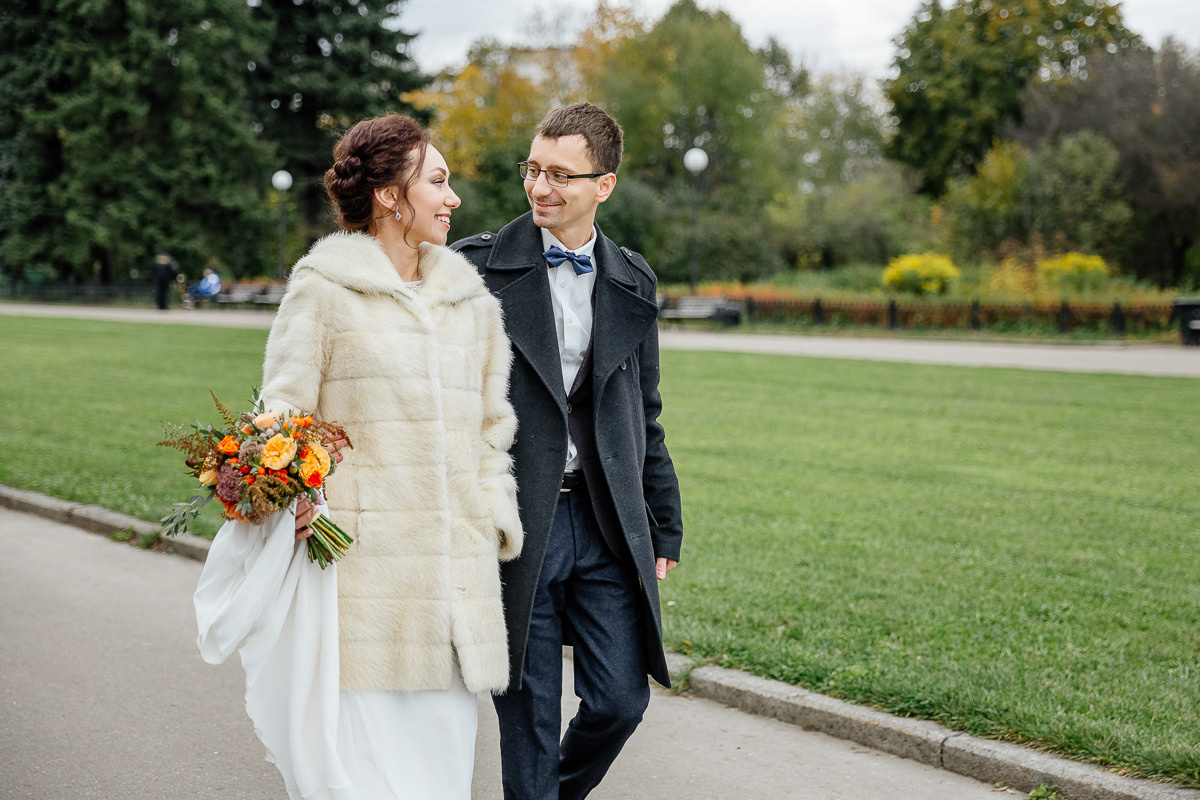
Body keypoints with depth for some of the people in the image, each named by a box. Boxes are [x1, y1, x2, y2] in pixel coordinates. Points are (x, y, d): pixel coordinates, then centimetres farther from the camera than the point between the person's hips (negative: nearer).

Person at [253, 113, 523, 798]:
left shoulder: (470, 298, 16)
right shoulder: (322, 291, 0)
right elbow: (283, 412, -1)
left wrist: (495, 529, 13)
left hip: (456, 565, 5)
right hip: (360, 560, -5)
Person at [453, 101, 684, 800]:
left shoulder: (633, 283, 9)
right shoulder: (479, 267, -3)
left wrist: (666, 528, 14)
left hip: (608, 528, 4)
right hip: (514, 524, -3)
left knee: (622, 699, 7)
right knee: (529, 712, 3)